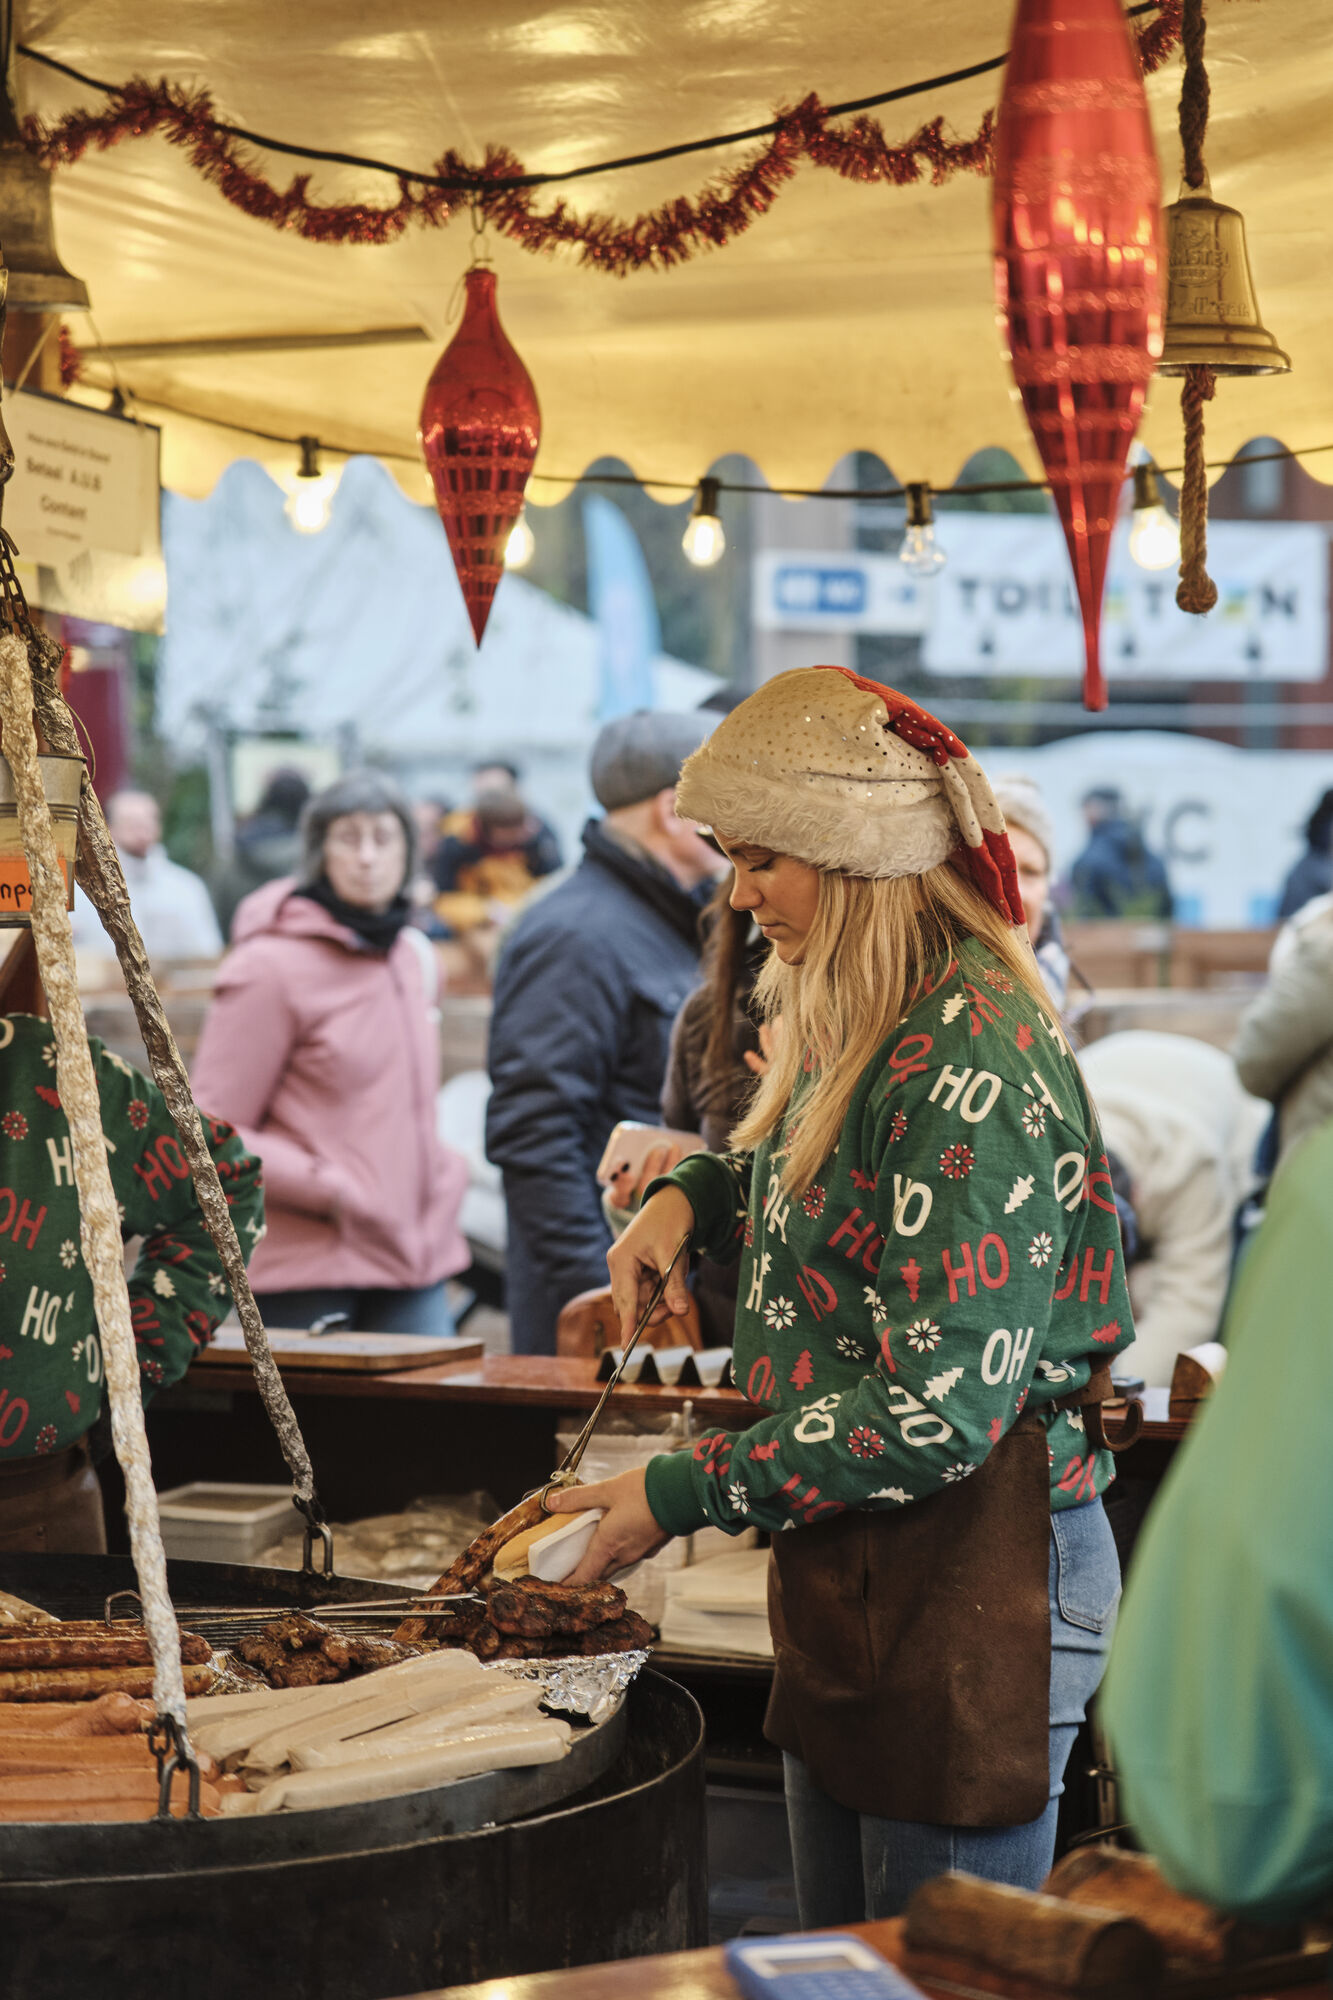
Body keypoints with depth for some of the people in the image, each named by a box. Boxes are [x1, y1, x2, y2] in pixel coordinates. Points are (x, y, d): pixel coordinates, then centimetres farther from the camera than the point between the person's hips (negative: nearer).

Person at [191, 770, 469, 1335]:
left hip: (414, 1251, 7)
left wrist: (444, 1173, 10)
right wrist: (331, 1188, -16)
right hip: (309, 1268, -7)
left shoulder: (406, 953, 14)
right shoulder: (270, 965, -9)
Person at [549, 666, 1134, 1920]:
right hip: (851, 1575, 10)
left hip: (975, 1580, -10)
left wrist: (685, 1495, -18)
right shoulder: (858, 1027, 9)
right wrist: (692, 1192, 8)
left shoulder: (972, 1056, -21)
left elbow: (942, 1406, -25)